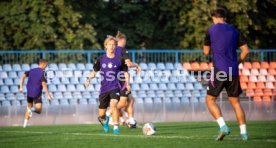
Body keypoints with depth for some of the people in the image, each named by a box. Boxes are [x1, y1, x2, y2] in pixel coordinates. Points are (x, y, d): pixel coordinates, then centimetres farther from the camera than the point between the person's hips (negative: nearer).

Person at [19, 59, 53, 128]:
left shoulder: (31, 71, 8)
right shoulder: (42, 73, -9)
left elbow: (23, 76, -1)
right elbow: (43, 84, -18)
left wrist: (21, 87, 0)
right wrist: (48, 94, -15)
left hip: (29, 93, 6)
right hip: (37, 94, -6)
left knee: (29, 107, 25)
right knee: (39, 110, -3)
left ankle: (25, 123, 19)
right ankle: (31, 110, -34)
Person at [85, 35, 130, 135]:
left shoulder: (119, 60, 1)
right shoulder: (101, 60, 4)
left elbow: (125, 72, 10)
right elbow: (94, 71, 14)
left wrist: (127, 84, -4)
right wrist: (88, 79, -5)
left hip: (115, 87, -2)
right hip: (104, 88, 2)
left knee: (113, 104, -31)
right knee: (101, 114, 6)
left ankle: (116, 127, -23)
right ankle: (105, 120, 43)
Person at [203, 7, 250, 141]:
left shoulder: (211, 30, 1)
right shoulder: (234, 31, 11)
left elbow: (206, 52, 8)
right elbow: (246, 50, 8)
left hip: (219, 70, -4)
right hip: (233, 72, 4)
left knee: (210, 100, 5)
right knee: (235, 102, 12)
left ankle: (223, 126, -13)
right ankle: (243, 133, 4)